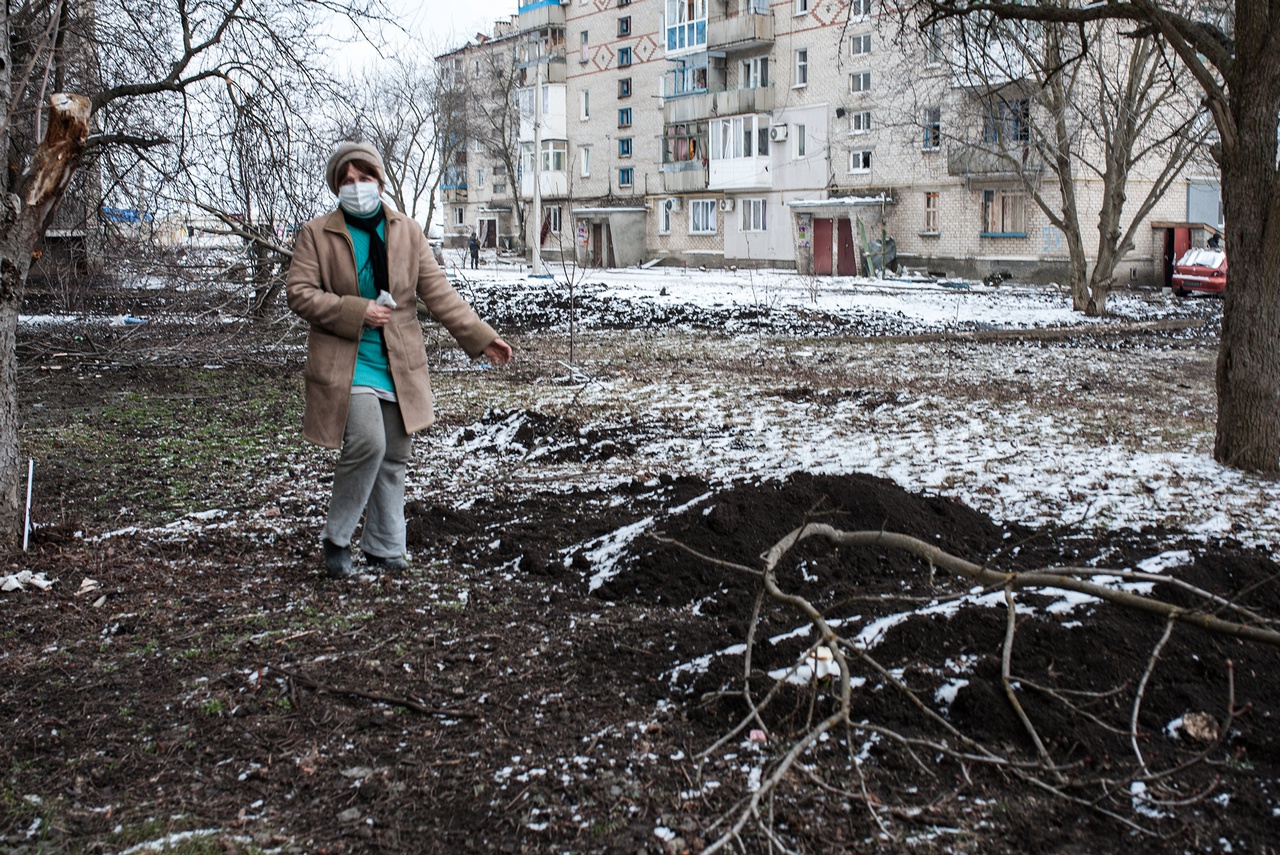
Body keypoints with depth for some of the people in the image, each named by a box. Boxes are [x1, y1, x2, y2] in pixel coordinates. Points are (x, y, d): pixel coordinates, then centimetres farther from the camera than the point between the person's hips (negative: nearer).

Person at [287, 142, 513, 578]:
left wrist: (480, 336, 1)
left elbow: (438, 292, 8)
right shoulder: (316, 234, 1)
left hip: (399, 365, 4)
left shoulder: (407, 232, 8)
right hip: (347, 363, -4)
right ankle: (336, 538, -3)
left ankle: (384, 548, 23)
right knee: (367, 443, -22)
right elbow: (300, 293, -5)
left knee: (394, 458, 8)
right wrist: (357, 312, -16)